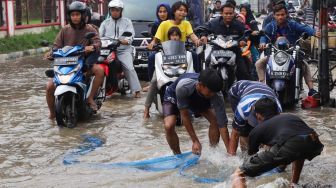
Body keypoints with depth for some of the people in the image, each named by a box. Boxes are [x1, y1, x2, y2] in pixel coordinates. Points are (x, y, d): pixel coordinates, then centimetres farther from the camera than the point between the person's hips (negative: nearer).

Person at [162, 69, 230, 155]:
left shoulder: (216, 95, -36)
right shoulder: (183, 86, -44)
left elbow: (222, 124, -31)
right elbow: (184, 115, -32)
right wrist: (195, 141, -30)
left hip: (197, 99, 3)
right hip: (173, 96, -3)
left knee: (215, 120, -15)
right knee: (169, 126, -26)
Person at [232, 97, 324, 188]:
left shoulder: (257, 130, 29)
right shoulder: (291, 116, 42)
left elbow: (252, 154, 45)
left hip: (289, 146, -5)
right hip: (314, 144, 5)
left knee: (238, 174, 4)